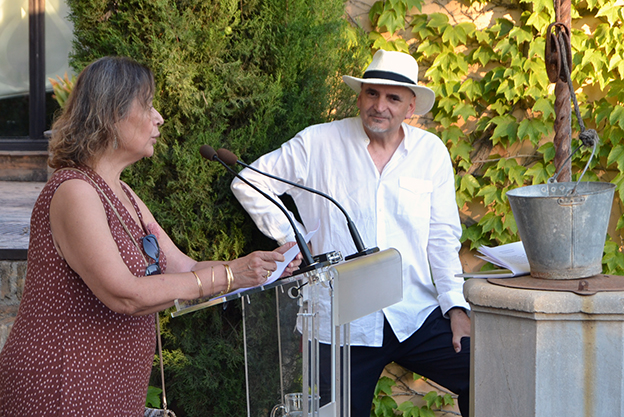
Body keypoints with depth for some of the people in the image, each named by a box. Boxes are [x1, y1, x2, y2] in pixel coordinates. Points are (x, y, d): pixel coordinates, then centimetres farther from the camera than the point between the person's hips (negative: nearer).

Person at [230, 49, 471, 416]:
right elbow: (248, 184, 7)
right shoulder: (317, 145, 0)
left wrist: (456, 305, -4)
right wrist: (293, 238, 0)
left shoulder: (431, 152, 7)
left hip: (418, 317, 2)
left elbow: (442, 237, 7)